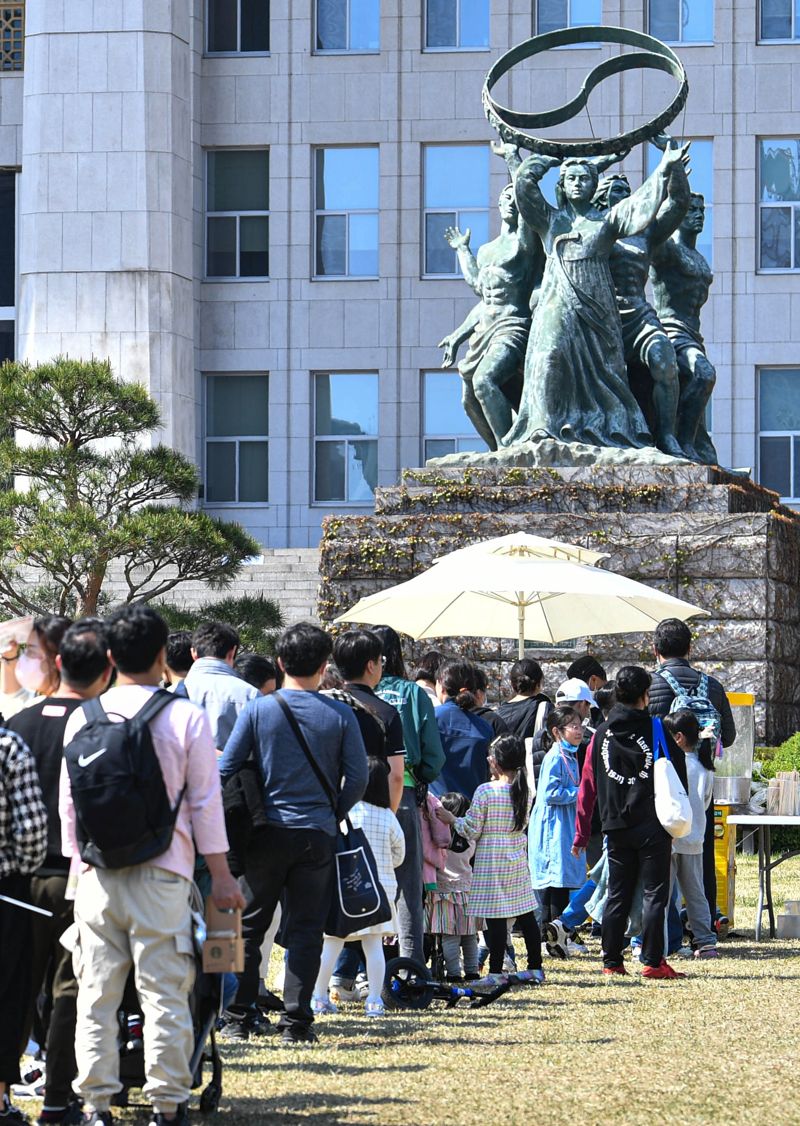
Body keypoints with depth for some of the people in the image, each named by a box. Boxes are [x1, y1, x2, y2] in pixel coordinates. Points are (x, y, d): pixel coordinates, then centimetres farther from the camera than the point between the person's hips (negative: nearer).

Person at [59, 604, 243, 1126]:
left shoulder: (84, 717, 1)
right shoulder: (187, 717, -6)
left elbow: (68, 802, 6)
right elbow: (206, 803, -3)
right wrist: (221, 875, 5)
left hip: (97, 873, 3)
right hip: (162, 874, -3)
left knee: (96, 992, 7)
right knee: (164, 991, 1)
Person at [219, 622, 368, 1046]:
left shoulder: (258, 710, -4)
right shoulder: (340, 715, -3)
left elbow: (226, 769, -3)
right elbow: (358, 778, -3)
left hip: (267, 835, 0)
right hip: (317, 836, 0)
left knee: (248, 926, 12)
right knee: (305, 931, 5)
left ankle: (241, 1013, 11)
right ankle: (296, 1021, 2)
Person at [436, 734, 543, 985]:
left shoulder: (485, 791, -13)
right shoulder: (525, 792, 2)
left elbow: (472, 830, -10)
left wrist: (452, 819, 7)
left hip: (490, 862, -6)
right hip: (518, 860, 6)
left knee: (495, 917, -5)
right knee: (526, 915, 12)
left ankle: (496, 972, -5)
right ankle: (535, 968, 18)